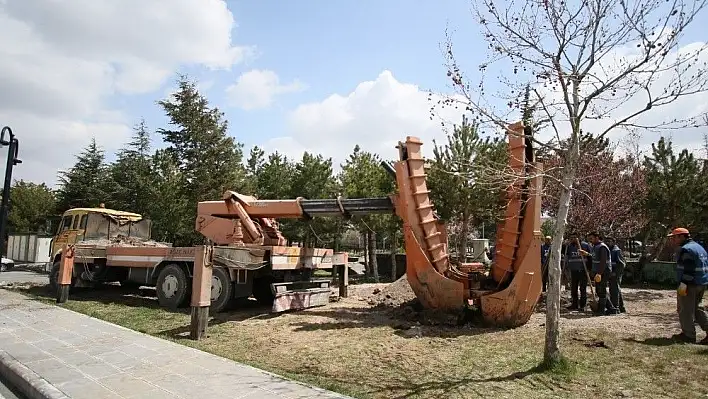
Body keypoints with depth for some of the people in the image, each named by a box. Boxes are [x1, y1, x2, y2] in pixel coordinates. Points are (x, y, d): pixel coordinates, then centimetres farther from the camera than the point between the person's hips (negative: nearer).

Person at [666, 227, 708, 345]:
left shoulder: (686, 249, -16)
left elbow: (688, 269, -24)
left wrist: (683, 284, -22)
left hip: (690, 284, -10)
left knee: (685, 310, 1)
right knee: (695, 308, 20)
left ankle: (689, 335, 7)